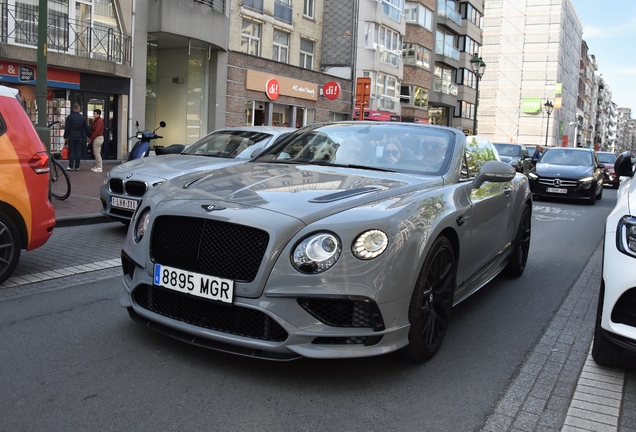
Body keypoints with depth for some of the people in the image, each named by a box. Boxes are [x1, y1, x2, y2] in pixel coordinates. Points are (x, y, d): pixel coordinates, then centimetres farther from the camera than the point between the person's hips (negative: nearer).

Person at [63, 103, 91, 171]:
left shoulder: (69, 117, -4)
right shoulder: (83, 117, 0)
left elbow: (66, 128, -4)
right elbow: (86, 128, 4)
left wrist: (65, 137, 1)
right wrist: (88, 136, 16)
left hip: (71, 137, -1)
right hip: (79, 137, 1)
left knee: (71, 151, 3)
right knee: (78, 152, 5)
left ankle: (71, 166, -1)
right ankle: (77, 167, 6)